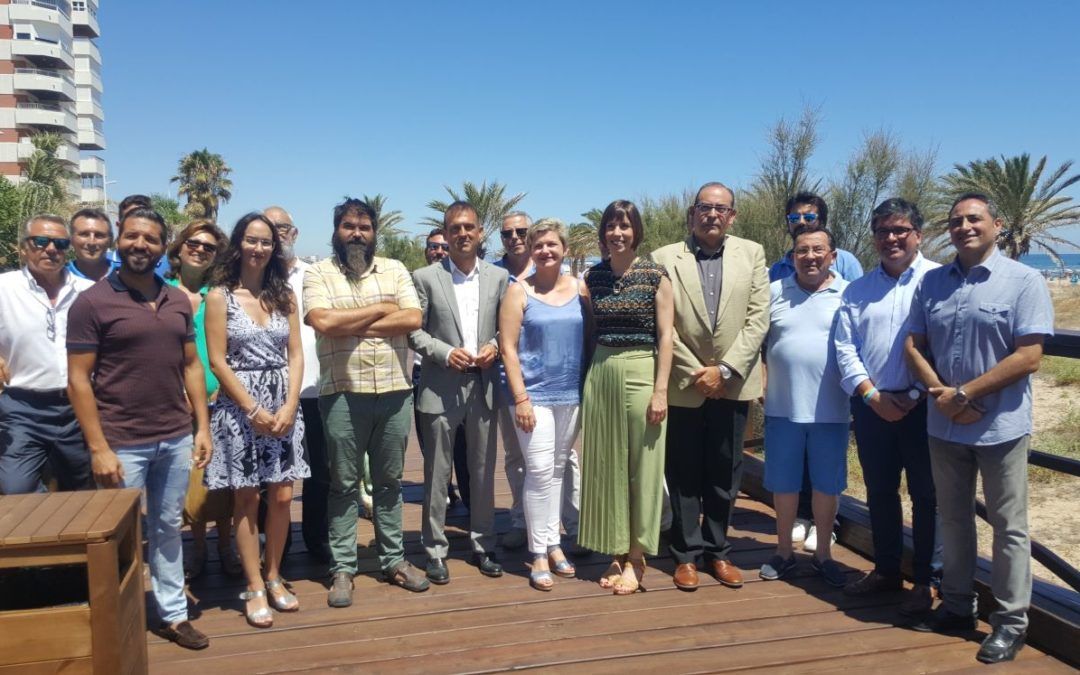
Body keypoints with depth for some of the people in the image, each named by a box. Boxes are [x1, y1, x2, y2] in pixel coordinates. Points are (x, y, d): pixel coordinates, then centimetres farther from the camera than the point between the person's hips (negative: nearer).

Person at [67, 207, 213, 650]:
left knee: (167, 528, 15)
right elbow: (78, 380, -9)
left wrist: (202, 428, 4)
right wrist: (99, 448, -14)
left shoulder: (178, 302, 7)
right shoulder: (92, 302, -7)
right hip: (122, 444, -4)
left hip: (177, 438, 5)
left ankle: (173, 614, 28)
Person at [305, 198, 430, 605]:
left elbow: (413, 319, -5)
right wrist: (380, 310, -8)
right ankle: (342, 569, 17)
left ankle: (393, 559, 25)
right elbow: (323, 322, -16)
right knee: (344, 484, 6)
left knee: (389, 480, 13)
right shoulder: (318, 273, 1)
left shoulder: (395, 270, 8)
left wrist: (353, 325, -11)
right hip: (343, 393, -2)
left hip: (395, 392, 3)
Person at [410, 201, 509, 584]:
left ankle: (482, 544, 25)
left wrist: (494, 346, -10)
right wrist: (445, 352, -16)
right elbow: (412, 331, -3)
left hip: (484, 386, 3)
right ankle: (435, 550, 17)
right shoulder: (425, 278, -1)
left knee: (483, 471, 11)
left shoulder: (498, 277, 6)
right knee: (437, 473, 5)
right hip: (440, 387, -2)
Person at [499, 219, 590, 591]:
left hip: (572, 395, 3)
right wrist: (521, 398, -12)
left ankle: (553, 544, 23)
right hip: (534, 395, -3)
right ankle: (538, 554, 5)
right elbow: (508, 348, -6)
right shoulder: (519, 291, -2)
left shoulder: (579, 287, 6)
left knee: (558, 470, 11)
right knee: (539, 472, -6)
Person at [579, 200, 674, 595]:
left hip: (640, 373, -4)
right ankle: (615, 552, 22)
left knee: (640, 467, 3)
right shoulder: (593, 276, 8)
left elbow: (665, 336, -5)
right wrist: (586, 380, 7)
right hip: (600, 374, 4)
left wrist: (660, 390, -11)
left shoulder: (655, 276, -3)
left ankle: (635, 558, 15)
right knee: (605, 466, 8)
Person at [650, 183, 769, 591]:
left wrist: (725, 369, -10)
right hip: (685, 385, -2)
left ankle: (717, 551, 25)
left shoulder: (752, 254, 5)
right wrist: (696, 373, -10)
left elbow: (758, 318, -2)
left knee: (724, 475, 11)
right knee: (684, 475, 7)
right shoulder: (665, 258, -2)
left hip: (732, 384, 2)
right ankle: (687, 554, 20)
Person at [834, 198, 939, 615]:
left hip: (923, 405, -4)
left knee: (924, 495, 6)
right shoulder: (858, 289, 10)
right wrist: (871, 394, -6)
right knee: (879, 491, 14)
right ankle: (886, 570, 30)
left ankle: (924, 581, 20)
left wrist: (916, 397, -11)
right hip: (872, 405, 4)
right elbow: (845, 347, 5)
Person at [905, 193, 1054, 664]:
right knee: (953, 519, 16)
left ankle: (1010, 621, 20)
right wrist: (942, 394, -10)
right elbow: (913, 345, 5)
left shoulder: (1023, 281, -8)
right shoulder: (932, 282, 6)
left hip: (1000, 426, -4)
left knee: (1008, 527, 7)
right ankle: (956, 605, 31)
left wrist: (964, 393, -15)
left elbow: (1028, 357, -15)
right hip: (943, 426, 5)